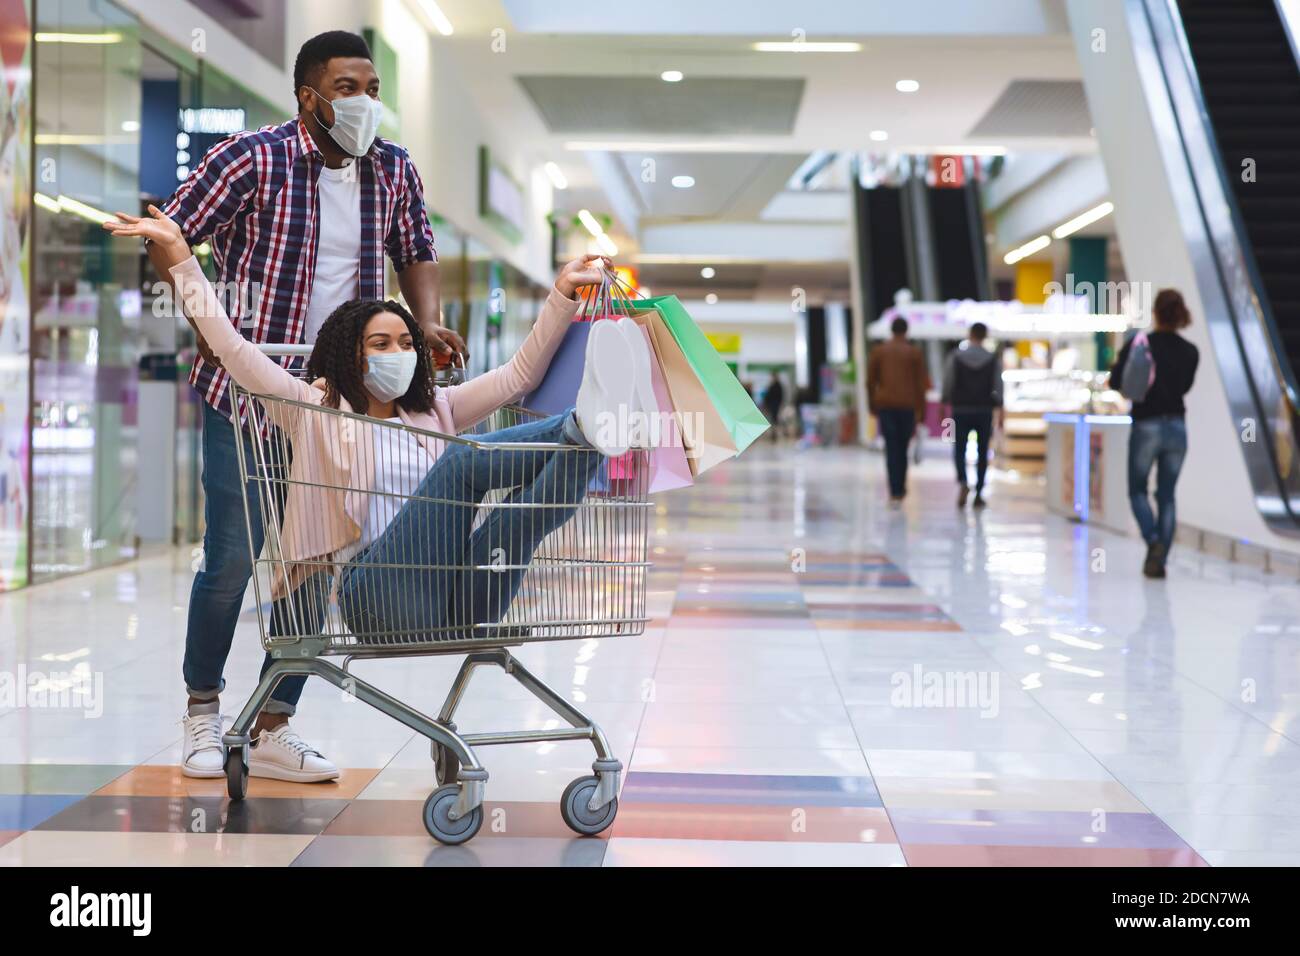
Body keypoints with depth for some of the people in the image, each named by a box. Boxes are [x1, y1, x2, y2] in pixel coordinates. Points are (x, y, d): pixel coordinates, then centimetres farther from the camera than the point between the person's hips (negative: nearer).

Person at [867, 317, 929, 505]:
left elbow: (870, 381, 5)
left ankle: (895, 493, -8)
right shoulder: (914, 352, 2)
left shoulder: (878, 351, 5)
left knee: (891, 448, -1)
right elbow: (921, 384, 0)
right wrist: (921, 411, 4)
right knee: (902, 446, 13)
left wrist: (872, 405, 15)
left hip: (885, 405, 0)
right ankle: (900, 489, 21)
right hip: (907, 405, 0)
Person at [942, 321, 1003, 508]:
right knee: (982, 452, 8)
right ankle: (978, 493, 8)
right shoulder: (994, 359, -1)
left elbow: (947, 384, -2)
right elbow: (998, 388, -2)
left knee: (959, 450, 5)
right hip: (984, 411, 1)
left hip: (961, 410, -1)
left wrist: (944, 407, 6)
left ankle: (962, 482, -20)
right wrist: (1000, 413, 2)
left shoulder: (955, 356, -3)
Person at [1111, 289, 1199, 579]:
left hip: (1146, 426, -3)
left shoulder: (1138, 344, -9)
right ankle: (1160, 561, 8)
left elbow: (1116, 381, -4)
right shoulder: (1190, 352, 2)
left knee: (1137, 490, 12)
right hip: (1177, 427, 3)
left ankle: (1153, 540, -12)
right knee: (1167, 495, 10)